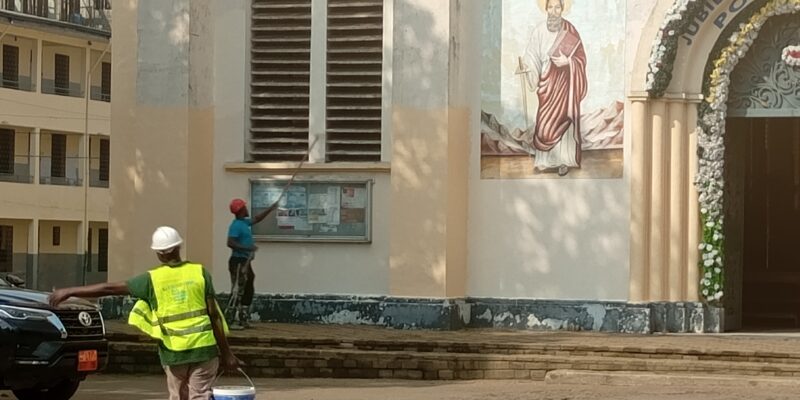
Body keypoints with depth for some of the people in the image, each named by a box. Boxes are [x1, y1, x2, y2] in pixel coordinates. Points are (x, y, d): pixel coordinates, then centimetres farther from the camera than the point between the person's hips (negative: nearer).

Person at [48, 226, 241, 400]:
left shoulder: (152, 279, -1)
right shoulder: (200, 273, 0)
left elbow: (110, 289, 0)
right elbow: (214, 316, -1)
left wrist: (70, 291, 8)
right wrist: (226, 353, 5)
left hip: (173, 351, 0)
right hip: (204, 348, 0)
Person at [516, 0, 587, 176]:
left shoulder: (570, 31, -6)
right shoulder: (539, 31, -2)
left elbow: (581, 57, -2)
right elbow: (533, 56, -1)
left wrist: (567, 61, -19)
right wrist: (525, 66, -20)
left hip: (565, 82, -2)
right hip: (548, 82, 2)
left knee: (564, 119, 0)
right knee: (546, 120, -1)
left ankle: (564, 160, 9)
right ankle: (546, 158, 11)